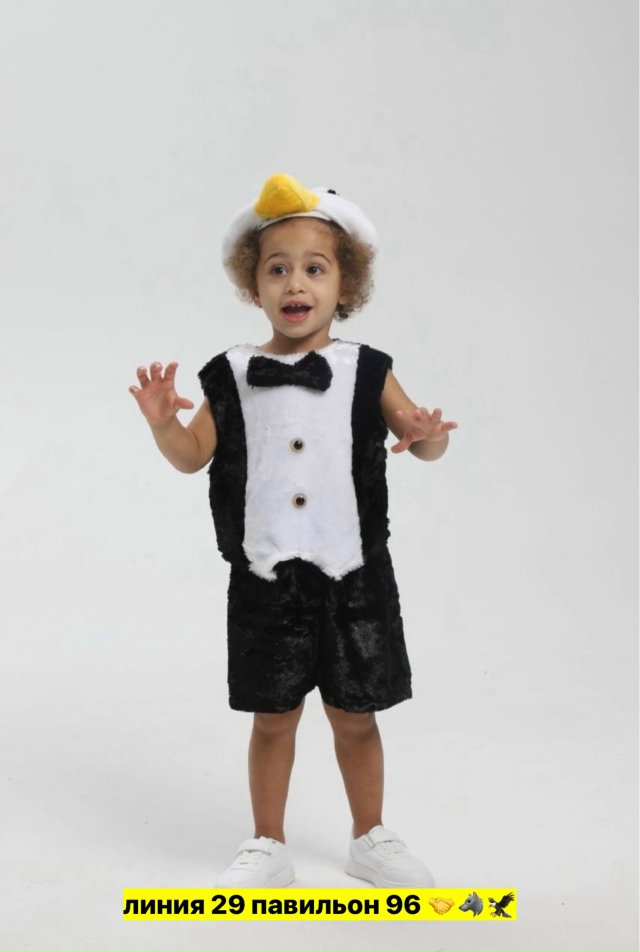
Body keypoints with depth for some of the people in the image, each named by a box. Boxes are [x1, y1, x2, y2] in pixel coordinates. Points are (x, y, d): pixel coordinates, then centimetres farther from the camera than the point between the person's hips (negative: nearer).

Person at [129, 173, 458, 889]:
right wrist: (161, 421, -16)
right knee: (272, 717, 12)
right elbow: (192, 455, 3)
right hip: (265, 580, 1)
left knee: (355, 716, 12)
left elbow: (414, 431, 0)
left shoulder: (366, 371, -2)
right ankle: (268, 848, 30)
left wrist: (429, 438, -23)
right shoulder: (232, 376, 1)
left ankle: (370, 840, 34)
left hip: (353, 578, 0)